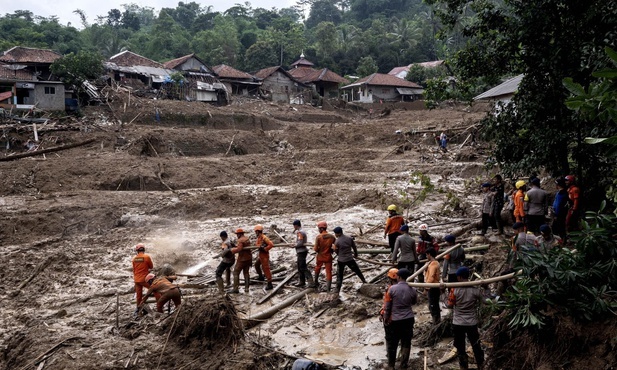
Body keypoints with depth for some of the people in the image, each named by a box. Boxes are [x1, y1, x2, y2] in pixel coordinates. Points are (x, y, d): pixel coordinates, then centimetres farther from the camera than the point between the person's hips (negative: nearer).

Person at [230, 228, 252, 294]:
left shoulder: (240, 240, -17)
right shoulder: (247, 239, 11)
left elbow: (239, 249, -30)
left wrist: (230, 251, -25)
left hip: (242, 259, -8)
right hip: (248, 258, 8)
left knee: (236, 273, 0)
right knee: (246, 273, 15)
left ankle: (235, 289, -3)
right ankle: (246, 288, 11)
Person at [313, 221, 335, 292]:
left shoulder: (318, 237, -16)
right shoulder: (331, 236, -8)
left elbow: (316, 249, -16)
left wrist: (314, 248, 6)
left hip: (320, 256, -1)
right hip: (328, 257, 1)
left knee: (317, 269, 25)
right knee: (329, 272, 5)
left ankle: (316, 283, 37)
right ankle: (328, 288, 2)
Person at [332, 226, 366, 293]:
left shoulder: (337, 242, -15)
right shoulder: (350, 238, -5)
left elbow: (337, 252, -4)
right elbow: (354, 247, 8)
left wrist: (333, 248, 15)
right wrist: (356, 254, 25)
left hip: (341, 260, -2)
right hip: (350, 259, 3)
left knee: (339, 276, 9)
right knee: (357, 271, 21)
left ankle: (337, 290, 8)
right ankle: (365, 282, 31)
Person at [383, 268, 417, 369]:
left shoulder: (392, 289, -13)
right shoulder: (411, 289, -6)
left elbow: (387, 305, -7)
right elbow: (414, 301, 12)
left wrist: (386, 318, 5)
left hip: (394, 320, -2)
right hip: (408, 319, 2)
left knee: (392, 343, 11)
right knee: (406, 342, 14)